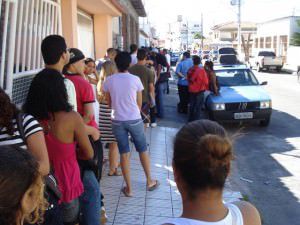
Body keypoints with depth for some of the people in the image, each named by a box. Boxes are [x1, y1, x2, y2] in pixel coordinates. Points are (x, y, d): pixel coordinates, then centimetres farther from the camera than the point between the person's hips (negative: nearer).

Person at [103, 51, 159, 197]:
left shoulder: (109, 81, -3)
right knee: (143, 150, 15)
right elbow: (139, 103, 2)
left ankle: (128, 188, 15)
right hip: (135, 120, -1)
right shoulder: (135, 79, -7)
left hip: (117, 121, 1)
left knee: (124, 154, 9)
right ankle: (149, 181, 29)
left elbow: (109, 103, 7)